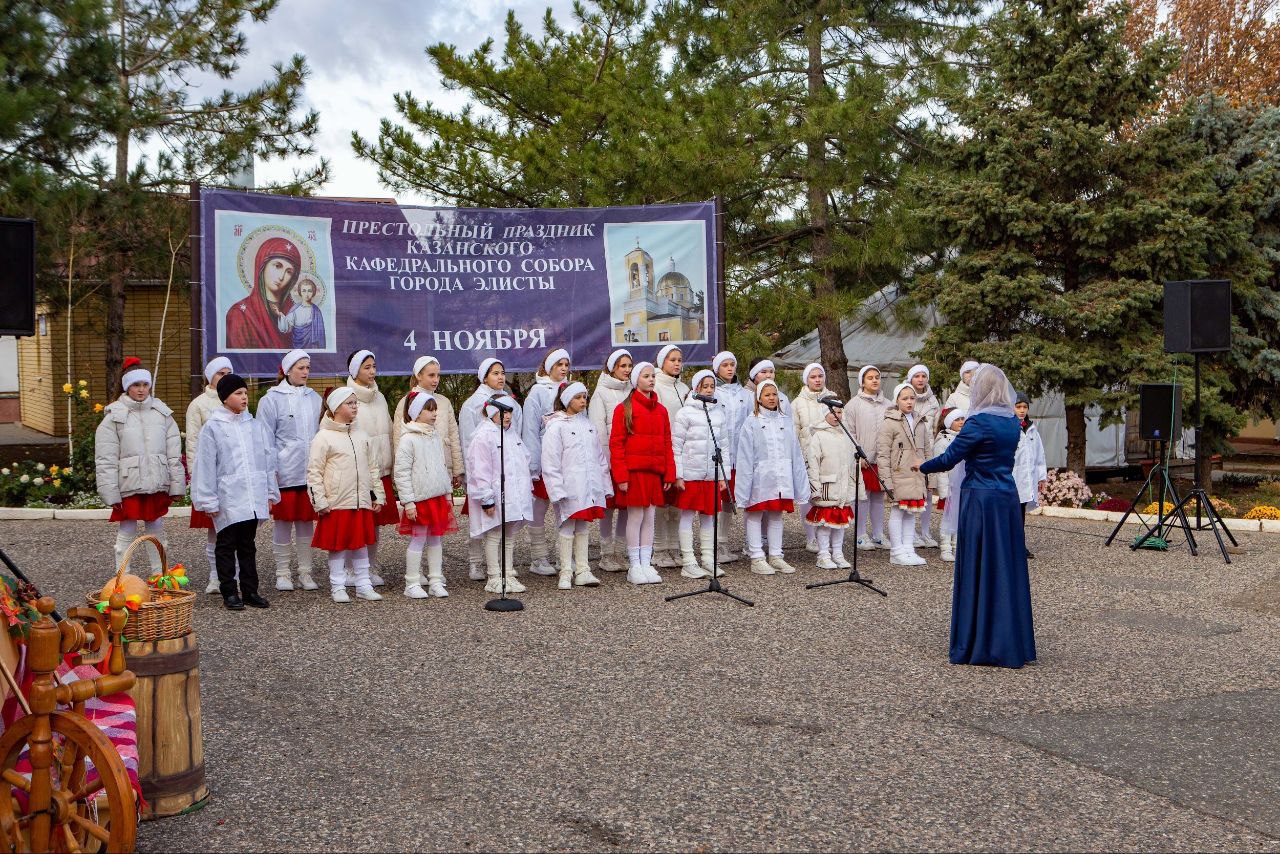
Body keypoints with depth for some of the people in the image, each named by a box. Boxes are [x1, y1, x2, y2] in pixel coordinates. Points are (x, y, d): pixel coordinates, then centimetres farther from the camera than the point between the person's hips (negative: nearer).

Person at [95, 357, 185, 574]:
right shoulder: (114, 416, -3)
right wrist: (110, 492, -11)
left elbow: (174, 454, 8)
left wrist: (177, 485, 2)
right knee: (126, 533, 3)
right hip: (128, 484, -3)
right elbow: (105, 459, -5)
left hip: (157, 483, 3)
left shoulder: (162, 413, 7)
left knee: (156, 529, 12)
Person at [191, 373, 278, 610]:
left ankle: (250, 591, 20)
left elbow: (268, 460, 12)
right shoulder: (212, 427, -4)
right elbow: (206, 465, -5)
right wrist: (209, 501, -7)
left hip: (253, 498, 4)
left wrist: (270, 492, 9)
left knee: (248, 545, 13)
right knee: (227, 545, 6)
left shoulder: (256, 425, 8)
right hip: (227, 499, -4)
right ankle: (229, 593, 14)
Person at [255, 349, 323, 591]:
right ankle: (283, 573, 12)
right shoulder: (272, 399, -3)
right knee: (283, 521, 3)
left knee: (306, 521, 8)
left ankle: (306, 571, 16)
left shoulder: (314, 398, 11)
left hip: (310, 471, 4)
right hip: (284, 472, -4)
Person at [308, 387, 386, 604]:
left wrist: (378, 496, 13)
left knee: (361, 543, 10)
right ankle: (338, 587, 12)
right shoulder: (323, 437, -6)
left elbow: (373, 468, 17)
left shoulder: (361, 436, 11)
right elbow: (313, 472, -7)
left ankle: (363, 585, 18)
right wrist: (320, 502, -11)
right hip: (336, 503, -5)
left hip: (362, 502, 5)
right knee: (337, 545, 3)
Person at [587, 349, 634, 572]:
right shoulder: (601, 393, -2)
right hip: (610, 457, -4)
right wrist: (603, 459, -12)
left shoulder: (632, 391, 13)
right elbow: (598, 428, -6)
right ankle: (607, 555, 8)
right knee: (609, 505, 1)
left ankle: (623, 552, 14)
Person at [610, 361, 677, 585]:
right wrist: (621, 476, -14)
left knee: (649, 518, 8)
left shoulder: (661, 410, 12)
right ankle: (635, 566, 7)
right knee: (635, 518, -1)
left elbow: (667, 443, 12)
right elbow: (616, 444, -8)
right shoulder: (624, 409, -4)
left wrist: (669, 474, 5)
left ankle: (646, 564, 15)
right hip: (633, 472, -5)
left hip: (654, 472, 5)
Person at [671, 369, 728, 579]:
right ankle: (688, 562, 4)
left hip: (712, 474, 4)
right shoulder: (685, 413, -5)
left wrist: (723, 476, 7)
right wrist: (678, 475, -9)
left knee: (707, 516, 10)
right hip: (690, 474, -4)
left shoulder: (720, 412, 9)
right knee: (687, 515, 0)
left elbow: (724, 445, 12)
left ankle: (708, 559, 17)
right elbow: (676, 447, -5)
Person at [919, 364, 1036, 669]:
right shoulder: (1013, 422, 7)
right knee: (1009, 569, 11)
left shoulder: (979, 423, -14)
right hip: (1008, 498, 7)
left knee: (979, 570, 1)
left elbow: (948, 459, -10)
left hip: (980, 501, -7)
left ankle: (978, 646, 8)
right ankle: (1014, 644, 18)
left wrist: (922, 466, 7)